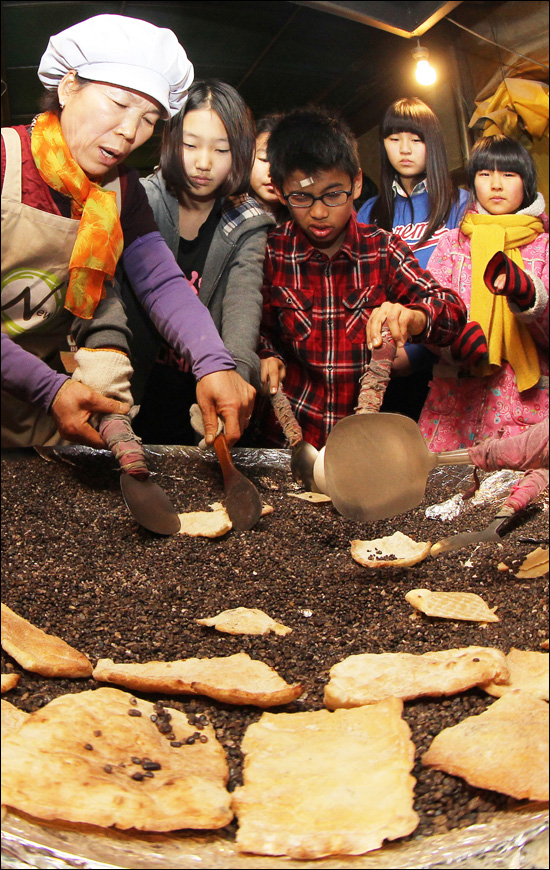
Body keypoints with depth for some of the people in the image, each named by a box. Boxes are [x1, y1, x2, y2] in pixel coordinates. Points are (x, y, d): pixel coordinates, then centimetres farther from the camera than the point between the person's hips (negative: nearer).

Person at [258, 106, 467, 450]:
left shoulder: (383, 250, 1)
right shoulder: (270, 252, 1)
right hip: (291, 434, 0)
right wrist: (266, 355, -5)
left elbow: (452, 309, -9)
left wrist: (410, 317, -30)